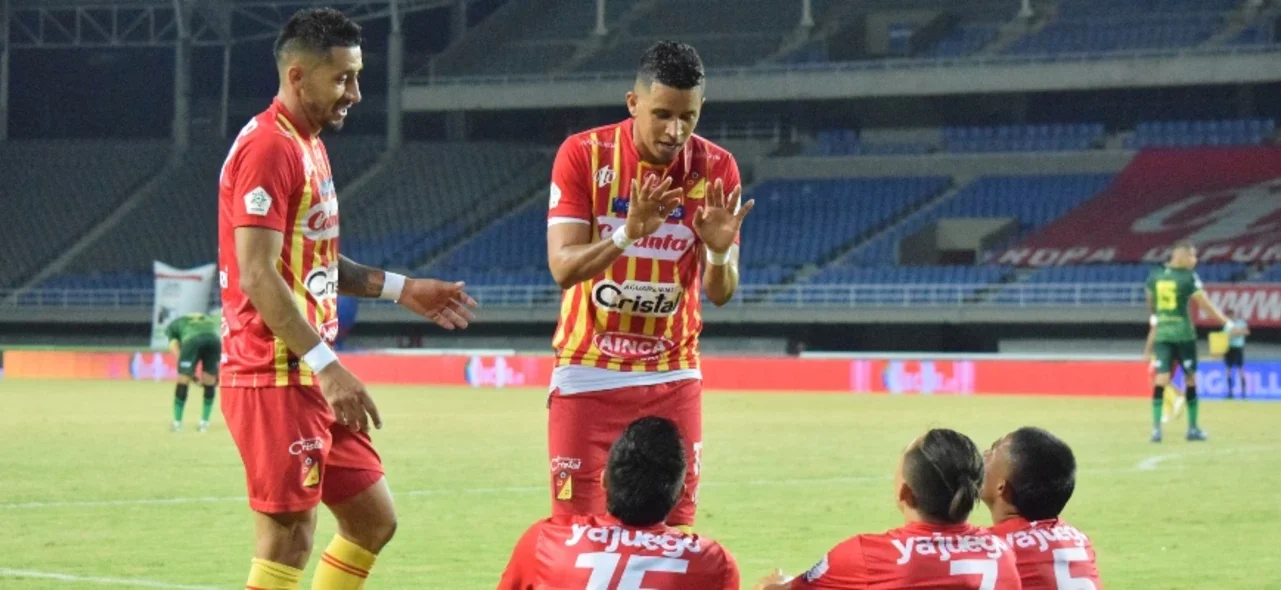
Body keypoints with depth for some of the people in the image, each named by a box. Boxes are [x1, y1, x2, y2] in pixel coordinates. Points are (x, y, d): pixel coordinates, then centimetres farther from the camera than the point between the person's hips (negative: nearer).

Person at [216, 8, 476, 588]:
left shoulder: (309, 145, 17)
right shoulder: (268, 148, -15)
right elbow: (258, 276, -22)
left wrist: (401, 289, 19)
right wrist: (328, 367, -25)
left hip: (313, 378, 10)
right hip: (277, 379, -10)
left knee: (373, 520, 13)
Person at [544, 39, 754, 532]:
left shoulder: (716, 168, -5)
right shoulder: (583, 154, -10)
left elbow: (720, 293, -4)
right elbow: (563, 266, -17)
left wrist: (718, 251, -27)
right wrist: (627, 234, -34)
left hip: (672, 376, 2)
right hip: (588, 375, -2)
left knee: (674, 529, -2)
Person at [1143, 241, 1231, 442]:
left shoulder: (1154, 276, 5)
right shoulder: (1188, 278, -9)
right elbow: (1206, 305, -10)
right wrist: (1228, 324, -6)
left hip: (1162, 334, 4)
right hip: (1183, 333, -4)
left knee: (1161, 378, -1)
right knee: (1190, 378, 9)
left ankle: (1156, 427, -13)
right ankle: (1193, 428, 15)